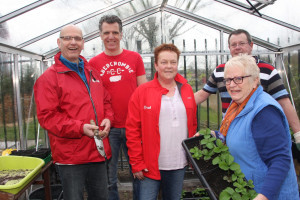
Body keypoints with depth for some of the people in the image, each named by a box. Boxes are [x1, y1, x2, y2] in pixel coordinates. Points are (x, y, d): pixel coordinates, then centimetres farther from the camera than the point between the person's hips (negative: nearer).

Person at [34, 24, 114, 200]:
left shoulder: (92, 73, 13)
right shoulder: (49, 77, -7)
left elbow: (106, 101, 18)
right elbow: (47, 116, -14)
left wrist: (108, 119, -4)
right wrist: (80, 128, -23)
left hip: (99, 152, 6)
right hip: (70, 157, -6)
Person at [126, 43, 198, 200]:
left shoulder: (187, 90, 7)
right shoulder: (142, 92, -5)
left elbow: (192, 125, 12)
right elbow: (132, 130, -6)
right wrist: (136, 164, -9)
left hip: (179, 164, 4)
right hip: (150, 165, -3)